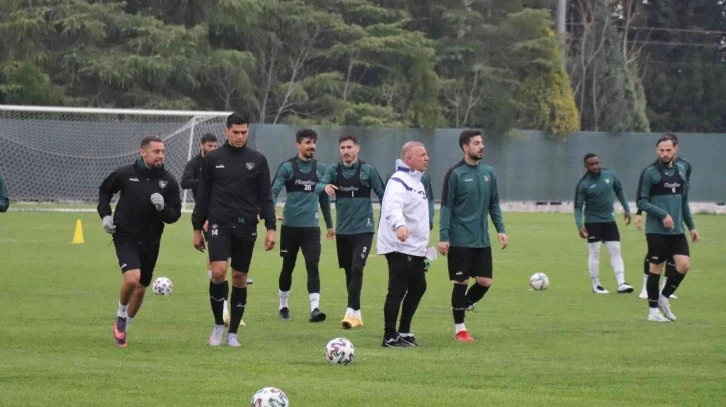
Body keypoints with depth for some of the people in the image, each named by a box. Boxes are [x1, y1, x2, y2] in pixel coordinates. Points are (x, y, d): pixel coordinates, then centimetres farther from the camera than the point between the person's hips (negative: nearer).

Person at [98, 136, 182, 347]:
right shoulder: (124, 174, -7)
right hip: (125, 237, -3)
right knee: (132, 278, -25)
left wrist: (163, 207, -21)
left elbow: (175, 215, 0)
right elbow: (104, 190, 12)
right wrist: (105, 214, 0)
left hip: (151, 242, 3)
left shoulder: (168, 181, -3)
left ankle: (122, 328, 33)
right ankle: (121, 315, 3)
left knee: (141, 288, 12)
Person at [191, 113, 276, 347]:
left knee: (240, 278, 5)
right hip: (219, 225, -2)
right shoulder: (212, 159, 4)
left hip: (246, 227, 2)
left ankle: (233, 333, 14)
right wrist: (197, 228, 6)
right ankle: (218, 325, 0)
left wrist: (270, 227, -1)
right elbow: (203, 196, 8)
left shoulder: (257, 160, 5)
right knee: (218, 272, -19)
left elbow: (265, 197, 7)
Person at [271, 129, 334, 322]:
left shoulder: (320, 169, 8)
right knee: (288, 266, 10)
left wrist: (330, 224, 22)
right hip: (290, 226, -1)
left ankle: (315, 308, -20)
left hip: (311, 226, 1)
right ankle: (283, 305, 26)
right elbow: (274, 191, -9)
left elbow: (324, 198, 18)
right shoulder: (287, 167, -2)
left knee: (313, 266, -12)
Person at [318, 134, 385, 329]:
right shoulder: (334, 170, 2)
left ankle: (350, 312, -19)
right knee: (349, 272, 9)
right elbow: (318, 186, -14)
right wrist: (325, 187, -37)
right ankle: (357, 314, 18)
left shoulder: (368, 170, -5)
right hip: (343, 230, 4)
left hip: (363, 230, -4)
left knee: (356, 269, -17)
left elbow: (382, 194, 2)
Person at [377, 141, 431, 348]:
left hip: (415, 248, 10)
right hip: (399, 248, -10)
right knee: (397, 291, -7)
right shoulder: (399, 181, -15)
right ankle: (390, 337, -3)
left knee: (418, 288, 15)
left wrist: (425, 233, 32)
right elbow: (393, 207, -34)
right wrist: (400, 225, -52)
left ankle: (404, 331, 26)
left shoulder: (417, 181, 18)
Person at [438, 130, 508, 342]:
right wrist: (443, 237, -12)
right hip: (460, 241, -5)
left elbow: (494, 204, 14)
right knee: (461, 282, 0)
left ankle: (463, 305, 27)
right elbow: (446, 207, -7)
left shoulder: (488, 172, 7)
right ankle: (459, 329, 11)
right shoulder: (455, 173, -8)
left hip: (482, 240, 5)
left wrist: (501, 229, 5)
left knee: (485, 282, 0)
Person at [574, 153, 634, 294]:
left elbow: (619, 190, 13)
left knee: (616, 251, -3)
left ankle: (621, 283, -6)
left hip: (609, 220, 4)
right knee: (594, 253, 0)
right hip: (593, 222, -4)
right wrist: (580, 225, -22)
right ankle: (596, 285, 8)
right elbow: (578, 207, -11)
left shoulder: (609, 174, -3)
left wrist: (627, 209, 12)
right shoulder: (583, 184, -14)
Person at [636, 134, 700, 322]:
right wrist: (662, 215, -19)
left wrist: (691, 226, 17)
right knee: (656, 268, -1)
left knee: (684, 264, -6)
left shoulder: (680, 170, 10)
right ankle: (653, 311, 10)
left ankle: (664, 298, 15)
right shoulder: (650, 172, -8)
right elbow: (641, 201, -9)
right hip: (656, 231, -5)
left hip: (677, 230, 5)